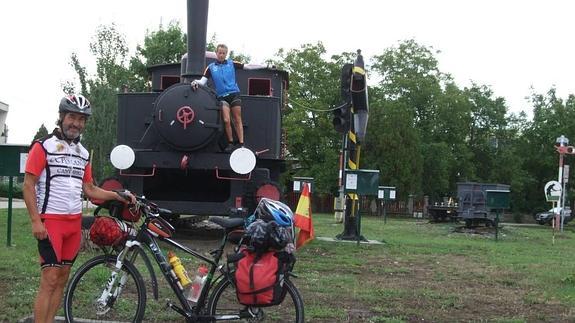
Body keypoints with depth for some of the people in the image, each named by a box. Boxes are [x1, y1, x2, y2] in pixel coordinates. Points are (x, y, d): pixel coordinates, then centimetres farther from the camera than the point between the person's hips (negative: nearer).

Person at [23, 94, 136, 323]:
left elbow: (89, 189, 16)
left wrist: (117, 196, 4)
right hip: (50, 221, -7)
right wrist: (35, 220, -16)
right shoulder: (43, 146, -6)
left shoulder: (83, 153, 14)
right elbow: (28, 186, -9)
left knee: (62, 279, 9)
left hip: (74, 223, 7)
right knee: (50, 280, -10)